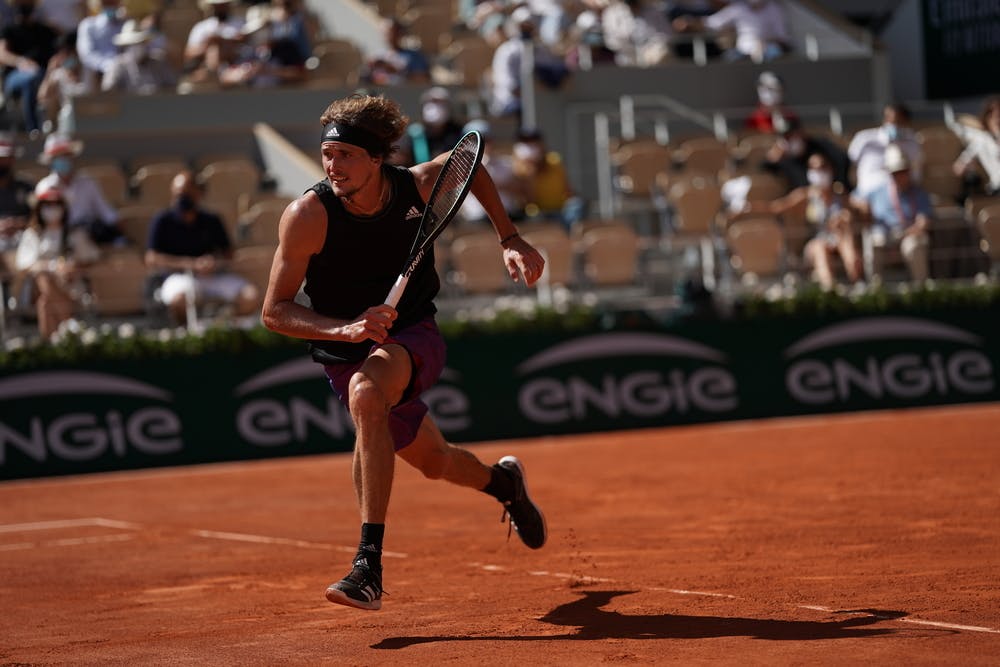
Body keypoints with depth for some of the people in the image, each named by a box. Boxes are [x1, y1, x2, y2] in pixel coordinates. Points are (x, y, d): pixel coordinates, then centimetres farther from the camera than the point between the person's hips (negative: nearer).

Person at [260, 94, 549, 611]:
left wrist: (509, 239, 2)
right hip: (347, 355, 2)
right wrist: (347, 329, -36)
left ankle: (369, 563, -38)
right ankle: (503, 481, 57)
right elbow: (274, 311, -20)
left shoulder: (419, 185, -16)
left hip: (414, 340, -2)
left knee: (366, 390, -36)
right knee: (434, 461, 18)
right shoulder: (307, 215, -22)